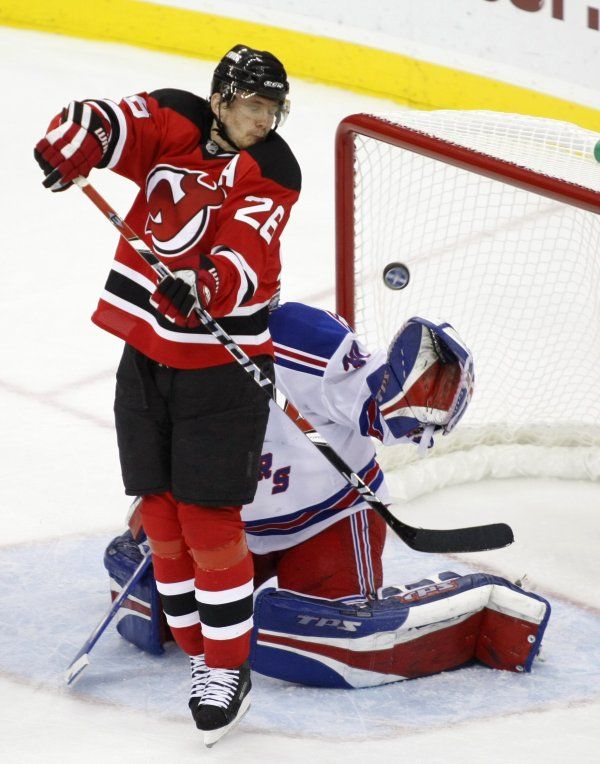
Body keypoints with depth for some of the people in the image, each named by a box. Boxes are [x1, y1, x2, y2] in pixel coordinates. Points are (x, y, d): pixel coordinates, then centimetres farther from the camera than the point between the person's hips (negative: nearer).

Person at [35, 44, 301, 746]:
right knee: (159, 505, 12)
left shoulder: (271, 173, -11)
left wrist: (203, 287, -46)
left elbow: (246, 256, -25)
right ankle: (197, 644, 28)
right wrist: (69, 146, -37)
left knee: (208, 518, -7)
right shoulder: (172, 123, -2)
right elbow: (100, 123, -14)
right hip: (147, 349, 5)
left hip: (221, 362, -4)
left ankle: (229, 668, 3)